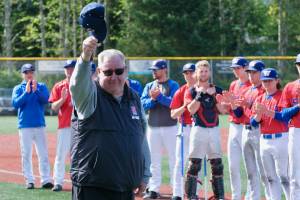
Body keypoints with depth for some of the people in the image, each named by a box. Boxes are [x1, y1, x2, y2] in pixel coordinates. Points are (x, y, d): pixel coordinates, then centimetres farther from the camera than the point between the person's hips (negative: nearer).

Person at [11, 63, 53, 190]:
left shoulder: (41, 87, 10)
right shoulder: (18, 88, 7)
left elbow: (46, 100, -6)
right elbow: (15, 103, -7)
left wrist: (36, 90, -18)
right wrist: (27, 92, -14)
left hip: (40, 125, 1)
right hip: (24, 126, -1)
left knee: (43, 154, -4)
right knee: (26, 154, -2)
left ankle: (46, 180, -4)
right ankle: (29, 180, 1)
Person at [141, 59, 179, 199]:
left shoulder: (173, 85, 0)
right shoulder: (149, 86, 14)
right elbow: (143, 104, 2)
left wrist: (159, 96, -20)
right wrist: (152, 99, -15)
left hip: (170, 128, -5)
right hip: (153, 128, 5)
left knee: (174, 158, -4)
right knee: (154, 160, 7)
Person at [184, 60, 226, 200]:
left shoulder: (217, 90, 10)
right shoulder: (191, 91, 3)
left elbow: (222, 110, 0)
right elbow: (191, 110, -11)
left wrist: (214, 95, -10)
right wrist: (199, 94, -16)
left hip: (214, 130, 3)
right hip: (199, 129, -3)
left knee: (217, 164, 4)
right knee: (194, 163, -8)